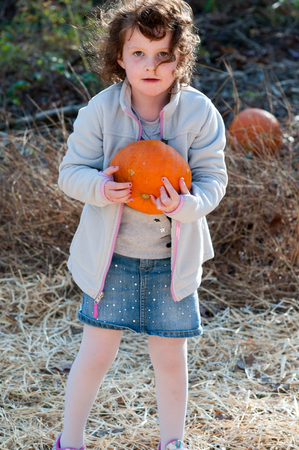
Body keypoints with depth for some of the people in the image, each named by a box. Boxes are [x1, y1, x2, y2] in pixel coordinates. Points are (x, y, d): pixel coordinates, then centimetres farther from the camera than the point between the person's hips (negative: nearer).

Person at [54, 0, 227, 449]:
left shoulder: (200, 113, -10)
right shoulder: (100, 110, -10)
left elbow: (213, 177, -6)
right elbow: (71, 171, -4)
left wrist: (188, 205, -27)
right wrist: (100, 187, -27)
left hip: (173, 258, 1)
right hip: (111, 255, 0)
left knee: (171, 357, 10)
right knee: (97, 353, 5)